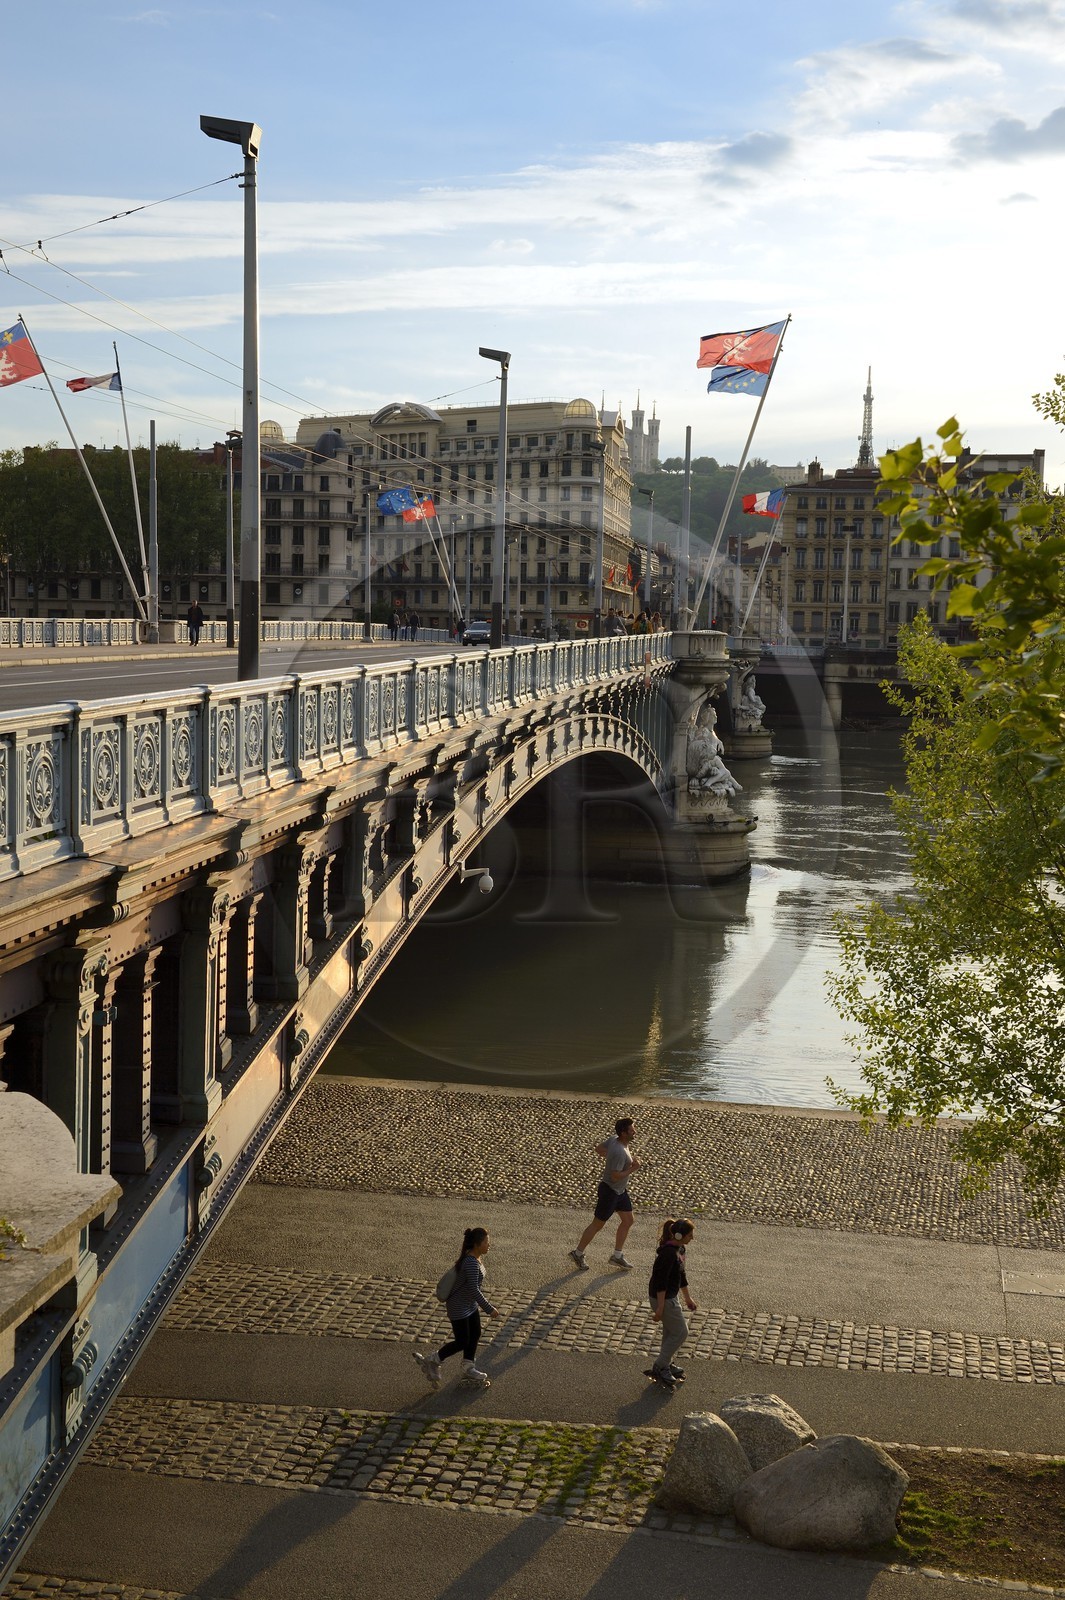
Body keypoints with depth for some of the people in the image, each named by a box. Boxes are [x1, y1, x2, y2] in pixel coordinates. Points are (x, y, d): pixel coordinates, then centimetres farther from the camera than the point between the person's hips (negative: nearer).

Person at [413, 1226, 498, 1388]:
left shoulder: (475, 1258, -1)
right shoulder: (471, 1263, -32)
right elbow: (474, 1290, -32)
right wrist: (489, 1309, -25)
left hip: (470, 1305, 9)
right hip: (459, 1308, -9)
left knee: (475, 1335, 16)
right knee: (461, 1342, 3)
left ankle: (468, 1369, 32)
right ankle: (431, 1361, 21)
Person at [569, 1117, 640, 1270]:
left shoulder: (615, 1139, -4)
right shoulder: (619, 1152, -32)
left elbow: (598, 1149, 9)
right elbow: (615, 1176, -32)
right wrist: (632, 1169, -22)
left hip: (621, 1190, 9)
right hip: (610, 1191, -9)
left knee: (627, 1221, 13)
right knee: (597, 1224, 6)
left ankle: (617, 1256, 25)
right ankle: (578, 1253, 23)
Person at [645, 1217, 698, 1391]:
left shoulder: (679, 1249, 5)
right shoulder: (669, 1253, -27)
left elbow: (681, 1274, 19)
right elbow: (661, 1282, -26)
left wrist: (687, 1298, 27)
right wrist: (660, 1308, -25)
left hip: (670, 1296, 10)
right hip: (663, 1298, -10)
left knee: (671, 1332, 20)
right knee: (680, 1333, 0)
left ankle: (667, 1364, 34)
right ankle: (659, 1368, 7)